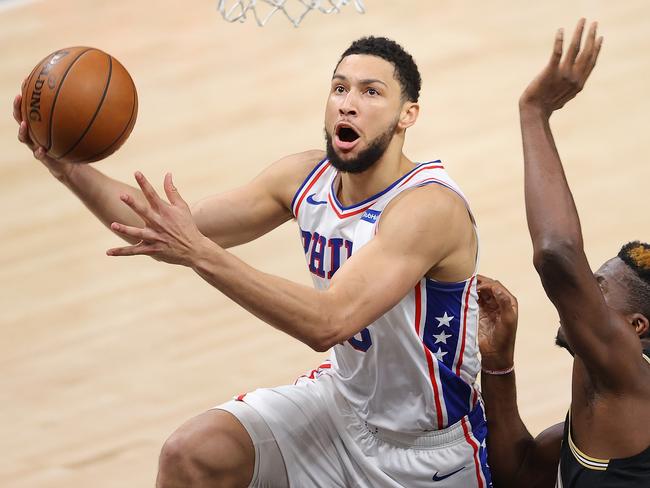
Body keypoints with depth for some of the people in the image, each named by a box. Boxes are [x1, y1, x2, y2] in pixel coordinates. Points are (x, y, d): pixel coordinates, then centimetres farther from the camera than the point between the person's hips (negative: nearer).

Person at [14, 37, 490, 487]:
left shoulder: (430, 207, -28)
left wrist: (201, 255, -46)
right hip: (343, 398, 6)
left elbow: (327, 322, -39)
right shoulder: (305, 177, -6)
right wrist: (69, 167, -18)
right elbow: (167, 234, -4)